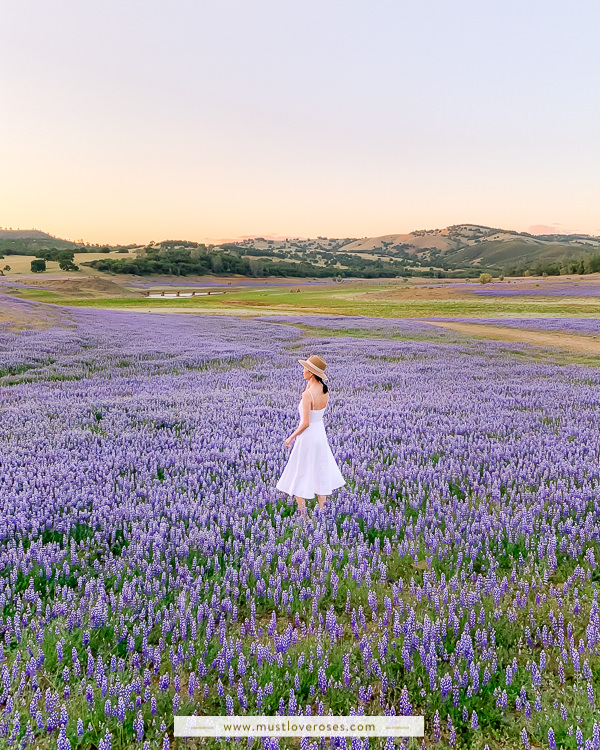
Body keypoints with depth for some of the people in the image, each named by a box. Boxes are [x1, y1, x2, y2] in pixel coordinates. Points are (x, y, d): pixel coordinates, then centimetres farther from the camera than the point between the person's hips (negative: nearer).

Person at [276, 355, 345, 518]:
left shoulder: (308, 394, -24)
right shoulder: (325, 390, -1)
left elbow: (305, 423, -24)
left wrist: (291, 437, -10)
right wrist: (309, 387, 5)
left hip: (307, 437, -8)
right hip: (321, 434, 8)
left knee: (298, 477, 9)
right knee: (320, 473, 19)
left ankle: (303, 516, 15)